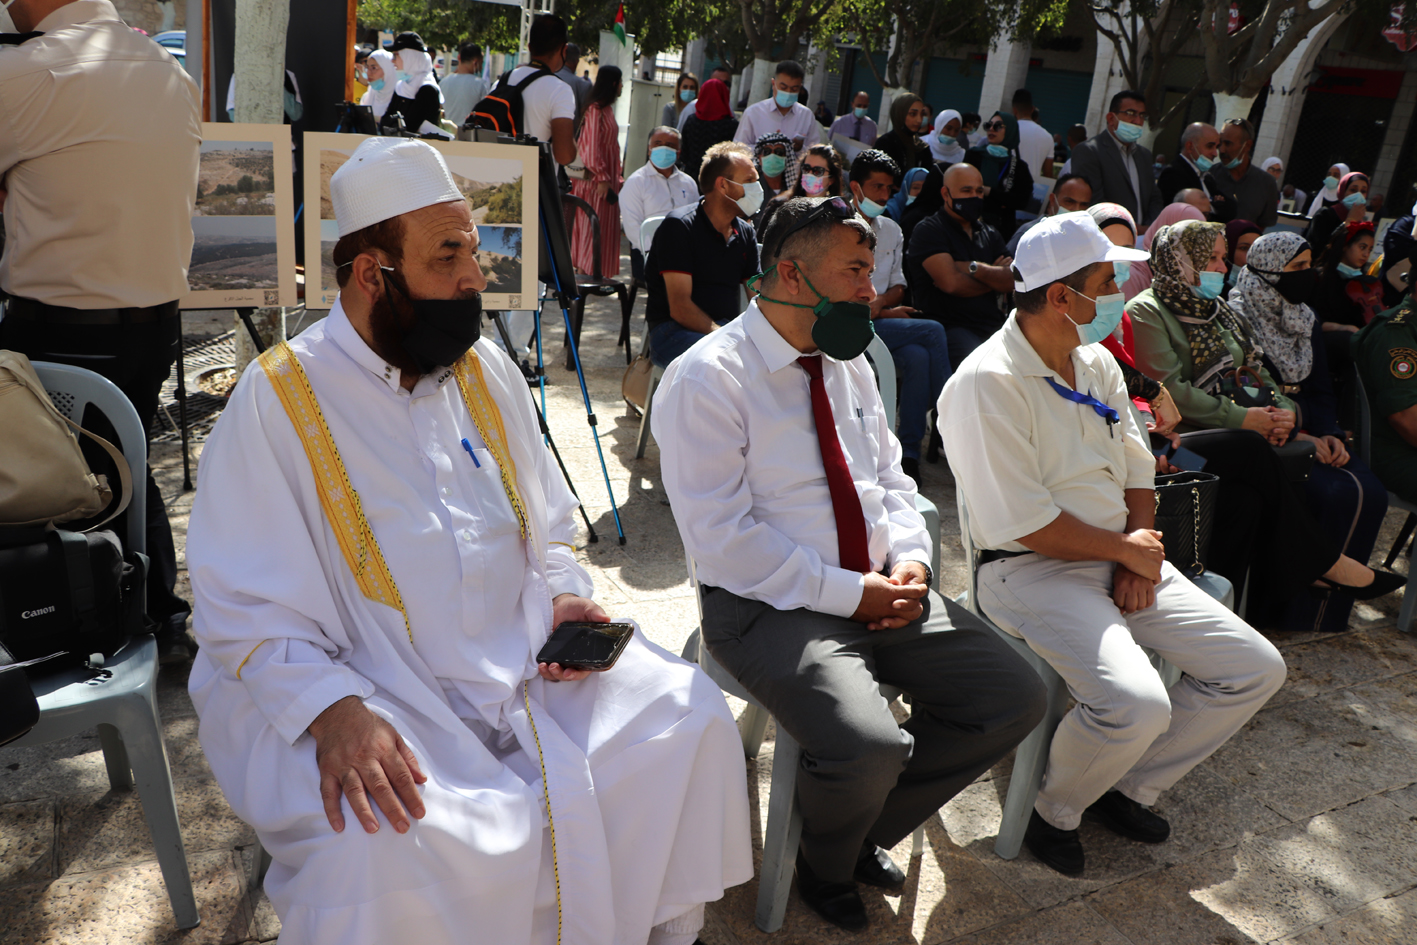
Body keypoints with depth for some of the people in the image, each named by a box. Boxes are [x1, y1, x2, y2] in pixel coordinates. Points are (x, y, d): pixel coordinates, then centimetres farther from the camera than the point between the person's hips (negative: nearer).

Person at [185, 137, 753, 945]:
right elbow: (242, 607, -12)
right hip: (372, 689, -5)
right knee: (384, 846, -33)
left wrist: (563, 598, -3)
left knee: (687, 716, -6)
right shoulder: (278, 399, -10)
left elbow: (548, 525, 17)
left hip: (525, 664, 6)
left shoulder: (488, 371, 7)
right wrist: (333, 709, -26)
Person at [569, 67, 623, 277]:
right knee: (591, 226, -5)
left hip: (606, 175, 9)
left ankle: (593, 273, 14)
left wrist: (615, 177, 18)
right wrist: (602, 177, -21)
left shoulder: (607, 109, 15)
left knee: (605, 226, 10)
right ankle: (583, 273, 1)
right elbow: (591, 146, -18)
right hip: (595, 178, -9)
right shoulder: (596, 109, -14)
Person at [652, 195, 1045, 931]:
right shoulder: (707, 379, -13)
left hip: (881, 590, 8)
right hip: (767, 604, -7)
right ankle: (826, 866, 10)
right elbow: (722, 538, -18)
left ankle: (865, 832, 17)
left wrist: (910, 559, -3)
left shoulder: (850, 362, 11)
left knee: (1014, 699, -4)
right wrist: (849, 593, -18)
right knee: (870, 749, -30)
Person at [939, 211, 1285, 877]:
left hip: (1120, 561, 9)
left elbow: (1136, 473, 16)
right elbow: (1024, 524, -19)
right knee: (1137, 703, -29)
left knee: (1256, 669, 0)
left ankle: (1128, 786, 16)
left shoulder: (1097, 365, 11)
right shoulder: (986, 384, -16)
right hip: (1033, 571, -8)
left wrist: (1141, 556, -2)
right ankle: (1055, 808, 4)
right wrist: (1125, 549, -7)